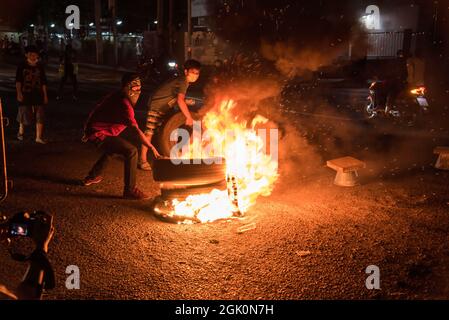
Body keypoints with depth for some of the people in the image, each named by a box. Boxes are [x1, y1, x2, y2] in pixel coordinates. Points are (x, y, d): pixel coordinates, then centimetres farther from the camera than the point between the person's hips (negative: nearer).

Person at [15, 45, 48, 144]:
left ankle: (39, 137, 2)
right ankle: (21, 132, 33)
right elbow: (18, 81, -4)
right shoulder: (22, 66, 0)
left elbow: (43, 83, 10)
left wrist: (45, 95, 8)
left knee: (40, 117, -3)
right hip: (25, 94, -2)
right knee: (24, 115, 7)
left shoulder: (40, 67, 8)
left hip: (38, 95, 2)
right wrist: (19, 93, -15)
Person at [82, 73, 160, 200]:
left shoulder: (116, 97, 10)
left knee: (112, 148, 37)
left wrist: (89, 131, 35)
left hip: (92, 129, 11)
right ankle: (130, 190, -14)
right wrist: (152, 147, -29)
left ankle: (92, 177, 47)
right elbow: (137, 130, -31)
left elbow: (99, 109, 23)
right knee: (131, 151, -17)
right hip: (99, 134, -11)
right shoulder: (124, 104, -23)